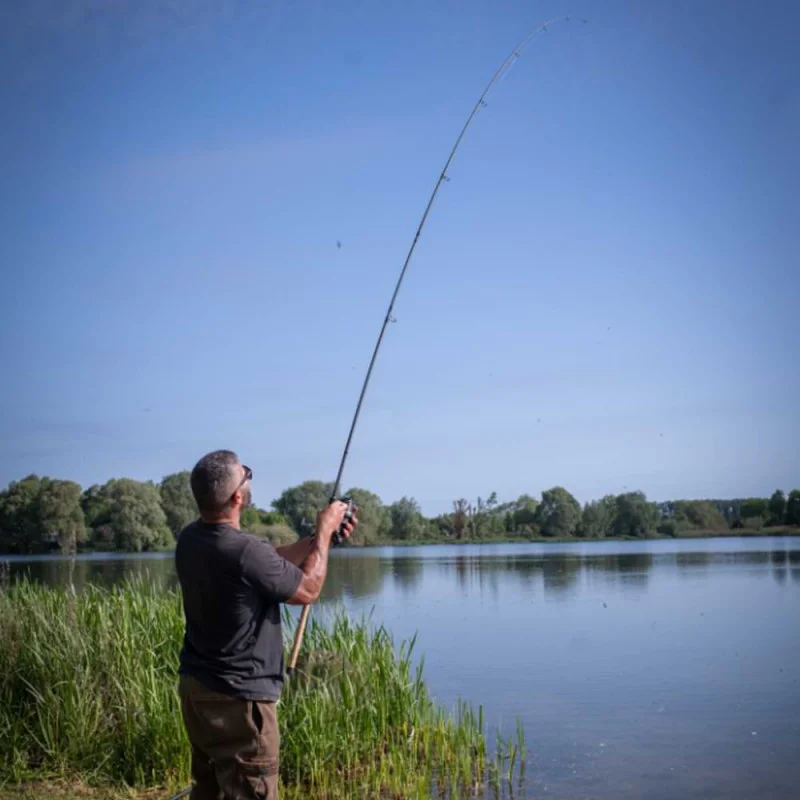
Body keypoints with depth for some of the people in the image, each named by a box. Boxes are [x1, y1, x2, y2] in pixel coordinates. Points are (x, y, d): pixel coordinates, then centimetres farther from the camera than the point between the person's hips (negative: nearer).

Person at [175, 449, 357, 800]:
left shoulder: (190, 539, 0)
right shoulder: (244, 550, -26)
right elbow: (308, 590, -9)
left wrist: (317, 537, 13)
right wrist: (324, 533, 2)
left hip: (195, 688, 9)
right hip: (238, 698, -9)